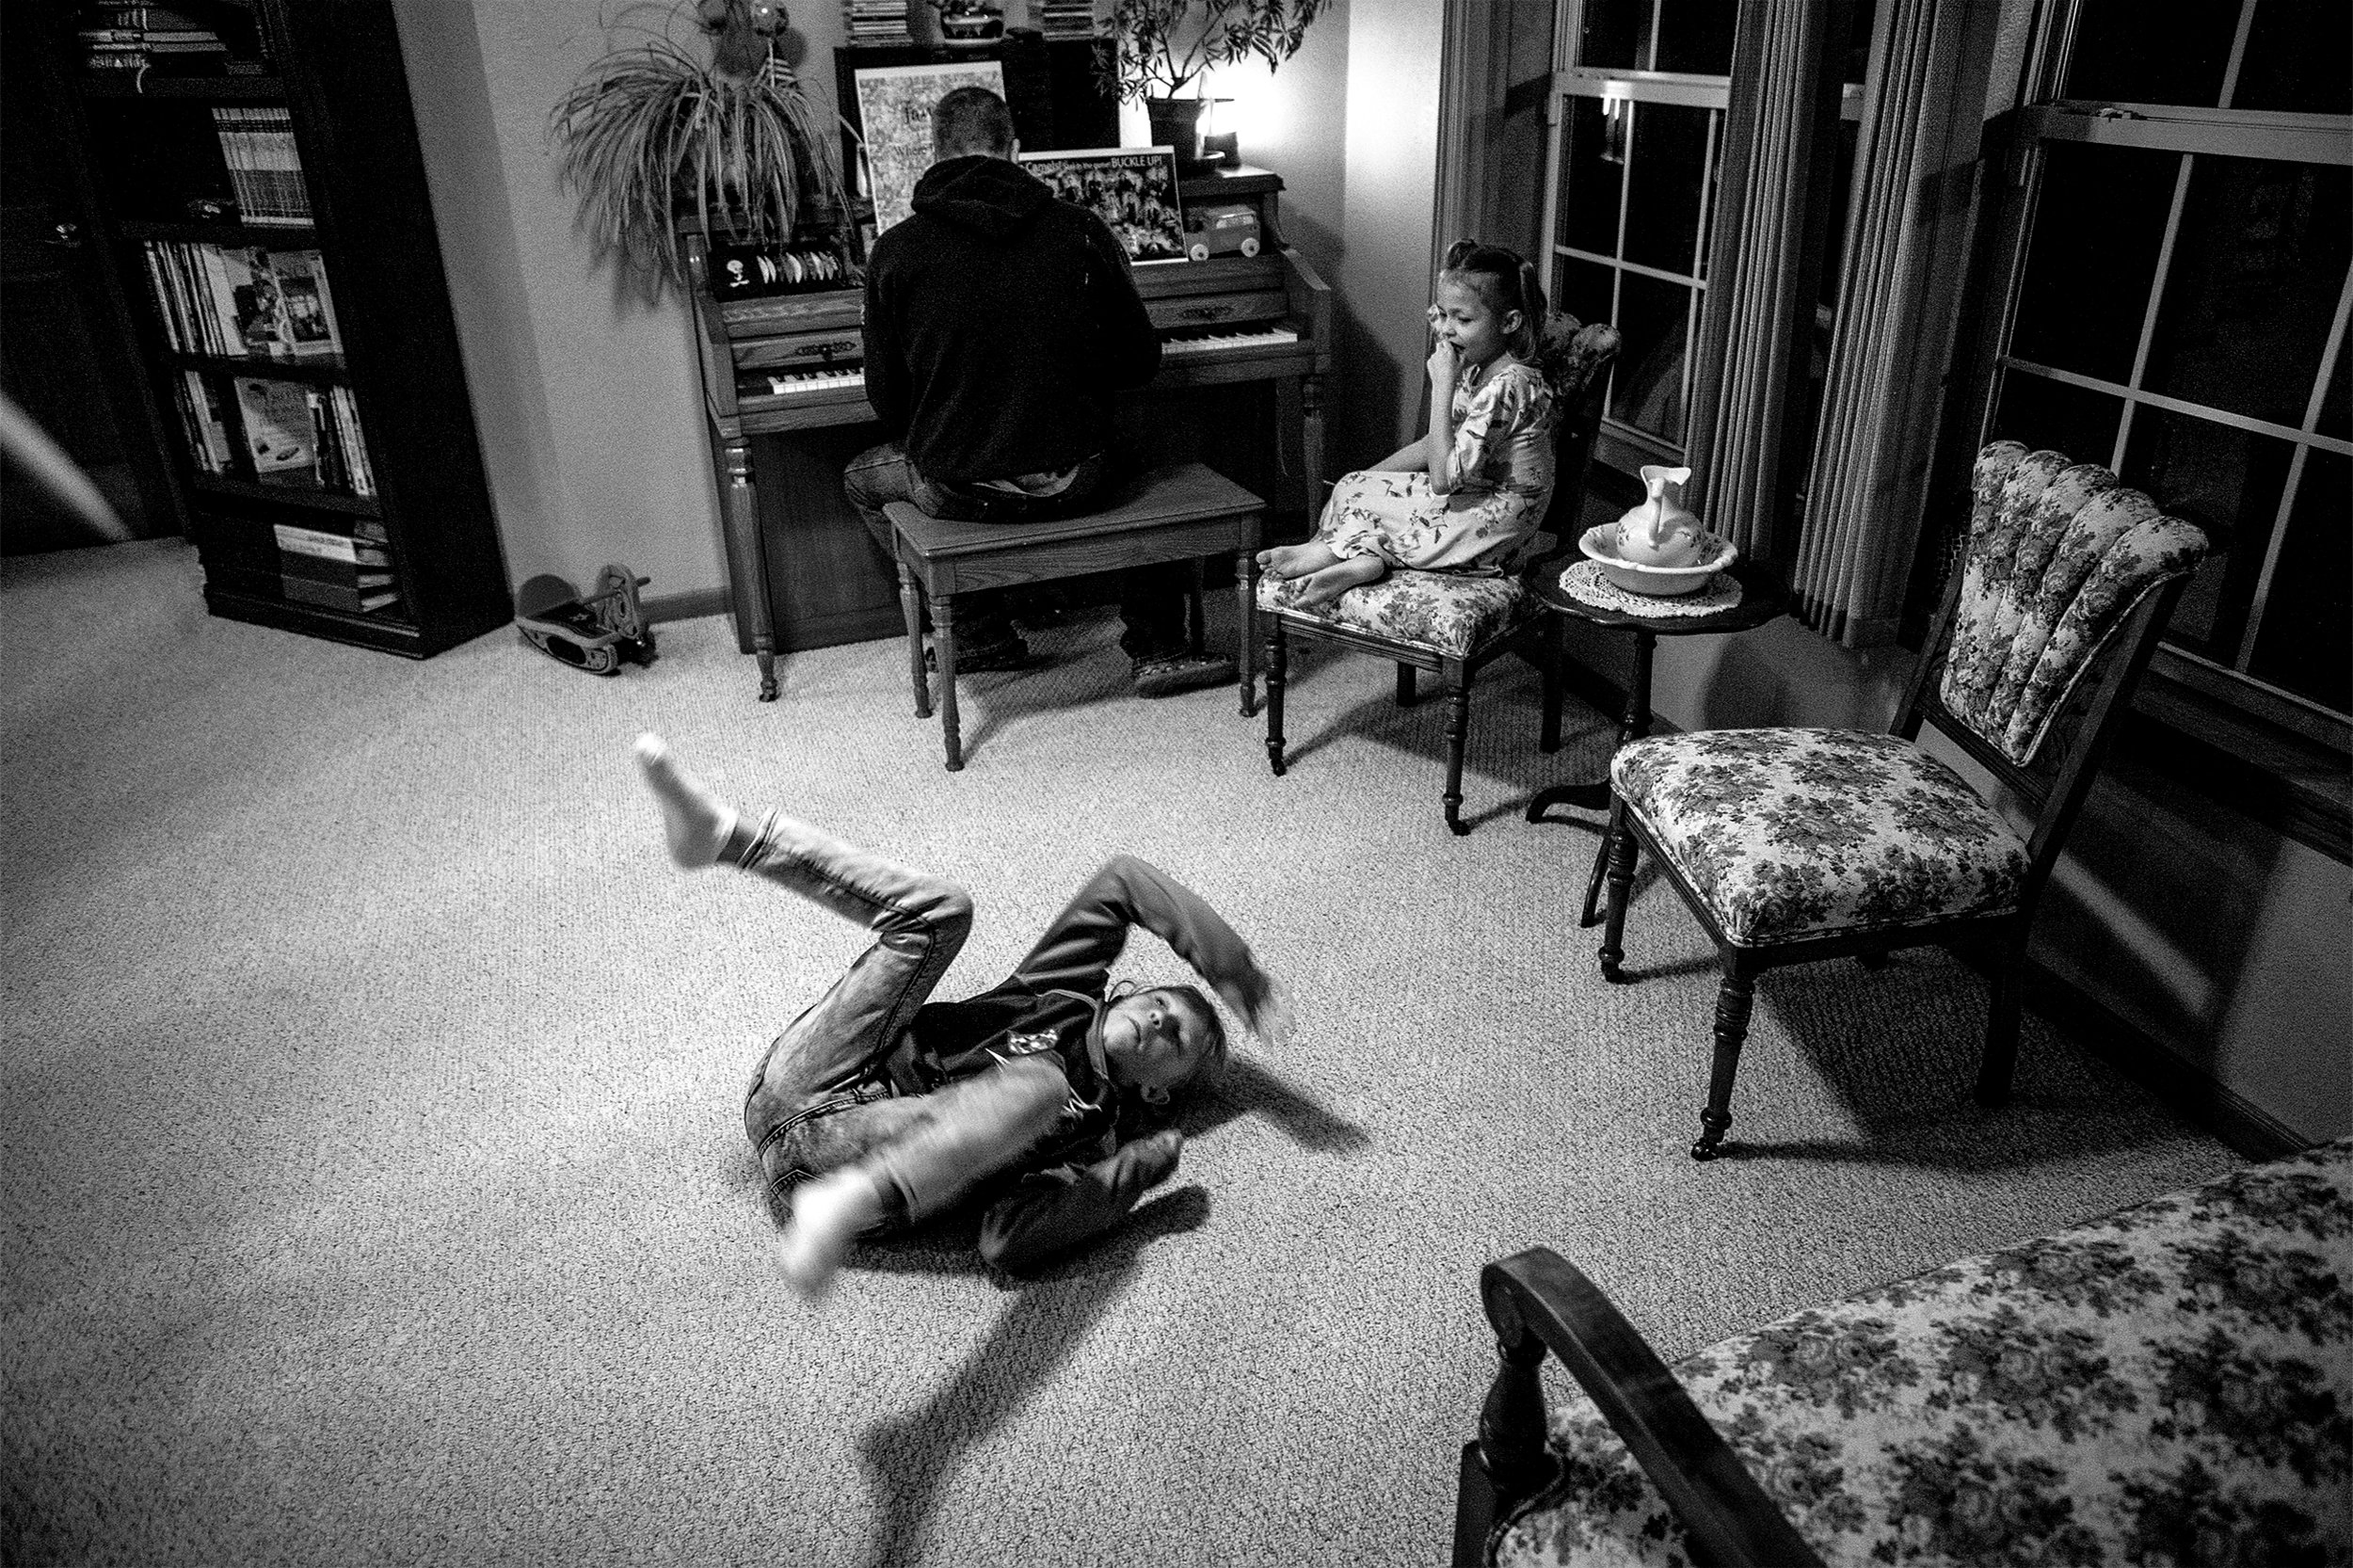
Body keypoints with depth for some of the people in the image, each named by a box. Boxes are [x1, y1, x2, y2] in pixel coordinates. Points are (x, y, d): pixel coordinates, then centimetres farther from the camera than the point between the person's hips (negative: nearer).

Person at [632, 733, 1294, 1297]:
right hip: (790, 1087, 4)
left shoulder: (1106, 1133, 2)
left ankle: (851, 1201, -58)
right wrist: (1234, 971, 2)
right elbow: (1125, 880, 7)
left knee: (1037, 1082, -30)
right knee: (938, 907, -12)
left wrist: (1136, 1171, -16)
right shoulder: (1067, 997, 15)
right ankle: (722, 833, -24)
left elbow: (1008, 1244, -15)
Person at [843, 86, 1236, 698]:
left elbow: (888, 398, 1)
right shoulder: (1082, 231, -3)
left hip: (959, 487, -1)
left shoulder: (894, 251, -5)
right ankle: (1158, 649, 27)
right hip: (1073, 477, 1)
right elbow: (1140, 362, 4)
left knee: (861, 480, 31)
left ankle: (984, 634, 25)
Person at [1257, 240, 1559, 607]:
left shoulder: (1508, 385, -26)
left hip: (1497, 517, -9)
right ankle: (1364, 558, -21)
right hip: (1472, 493, 9)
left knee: (1354, 494, -13)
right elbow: (1436, 446, 14)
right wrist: (1366, 479, 7)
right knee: (1353, 485, -2)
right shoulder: (1477, 366, 4)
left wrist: (1442, 384, -29)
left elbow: (1444, 477, -30)